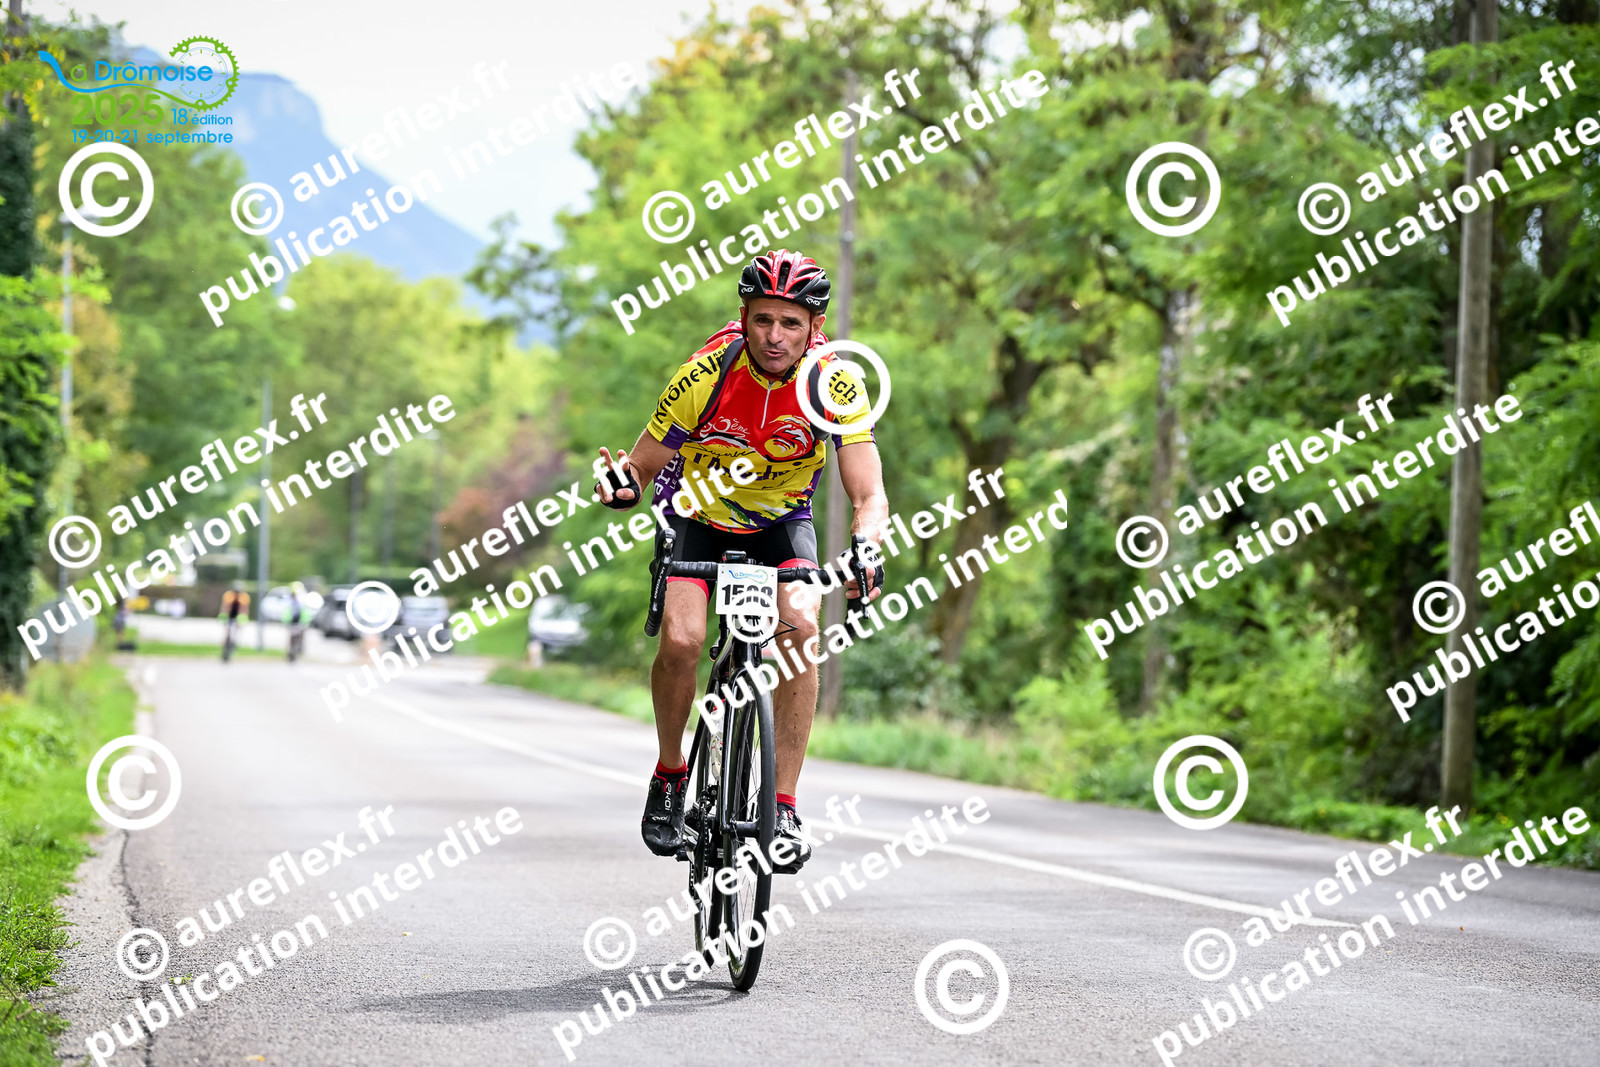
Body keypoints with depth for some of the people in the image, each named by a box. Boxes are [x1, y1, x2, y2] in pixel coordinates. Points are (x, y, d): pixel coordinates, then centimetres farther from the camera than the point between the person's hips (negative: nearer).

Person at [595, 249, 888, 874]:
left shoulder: (834, 384, -24)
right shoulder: (706, 375, -26)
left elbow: (869, 496, -28)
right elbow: (644, 465, -17)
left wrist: (865, 549, -49)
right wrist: (622, 485, -40)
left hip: (781, 521, 1)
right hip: (697, 518, -1)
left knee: (799, 625, -27)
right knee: (681, 640, -24)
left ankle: (784, 805, -19)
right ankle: (670, 774, 3)